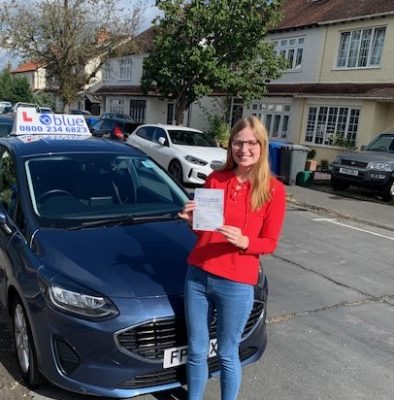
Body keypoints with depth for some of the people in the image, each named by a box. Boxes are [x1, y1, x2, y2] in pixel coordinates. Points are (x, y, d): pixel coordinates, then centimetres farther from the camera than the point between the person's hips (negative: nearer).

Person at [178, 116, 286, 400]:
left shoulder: (273, 190, -6)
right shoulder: (214, 180, 4)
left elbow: (269, 243, -3)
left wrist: (243, 241, -22)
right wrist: (193, 220, -9)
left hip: (236, 285, -3)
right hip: (198, 276, 4)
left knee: (227, 355, 14)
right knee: (197, 352, 17)